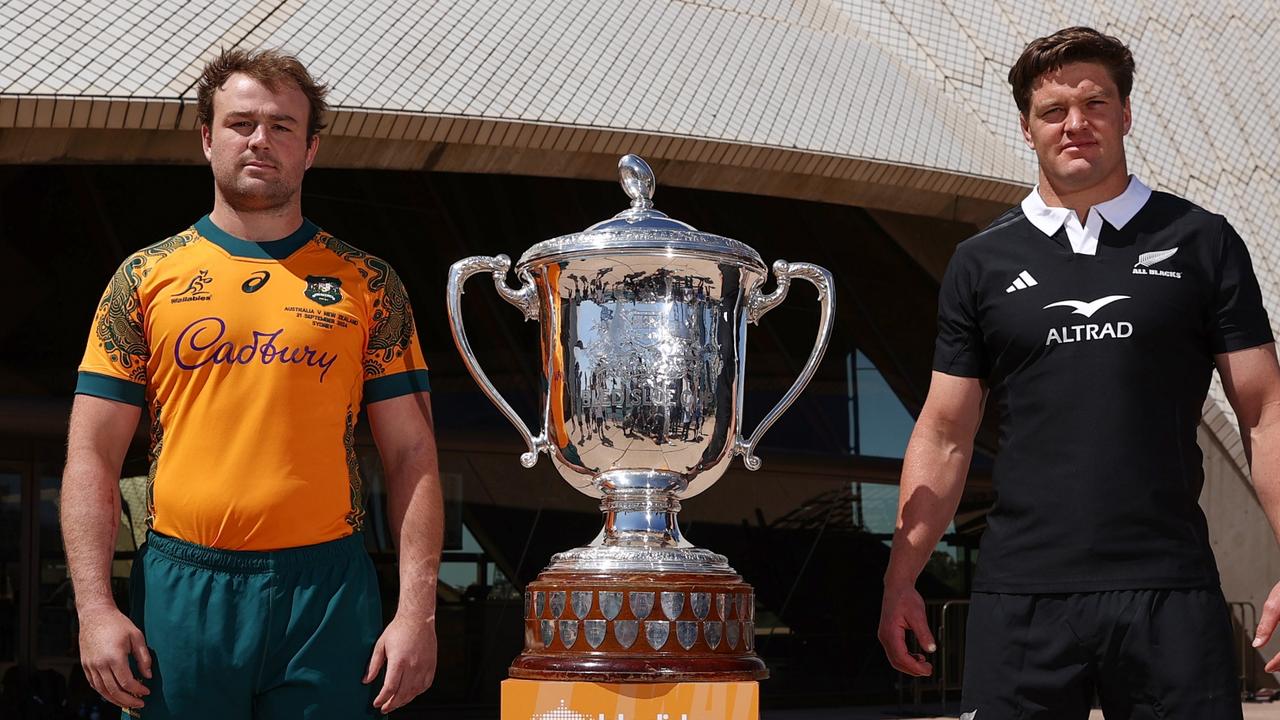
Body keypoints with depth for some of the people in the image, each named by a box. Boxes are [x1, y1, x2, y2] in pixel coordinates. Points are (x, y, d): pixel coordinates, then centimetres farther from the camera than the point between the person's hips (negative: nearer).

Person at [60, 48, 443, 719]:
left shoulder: (367, 285, 6)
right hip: (180, 588, 0)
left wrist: (417, 610, -5)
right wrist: (95, 608, -5)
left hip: (328, 591, 0)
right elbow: (92, 457, 4)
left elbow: (411, 455, 4)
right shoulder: (146, 278, 7)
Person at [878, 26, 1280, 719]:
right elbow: (944, 437, 10)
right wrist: (900, 580, 2)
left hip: (1170, 589, -1)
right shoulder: (981, 263, 10)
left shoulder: (1200, 242, 6)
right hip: (1019, 596, 1)